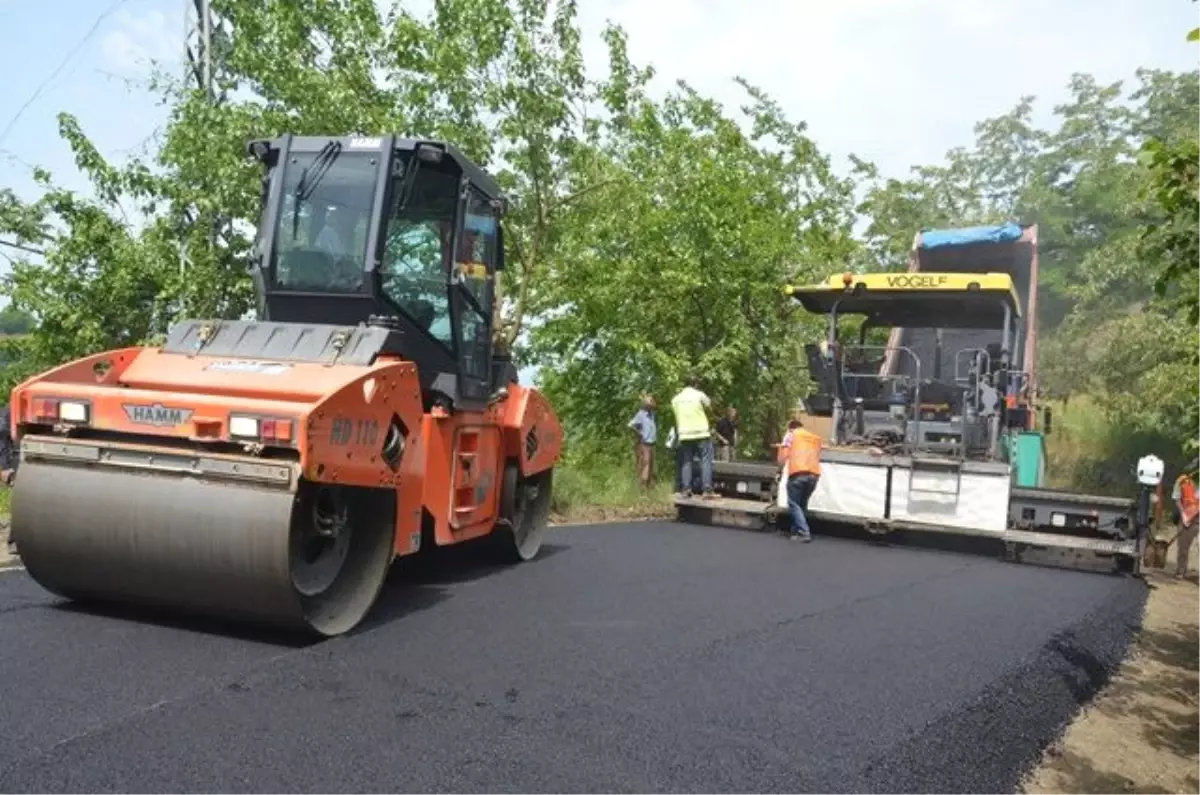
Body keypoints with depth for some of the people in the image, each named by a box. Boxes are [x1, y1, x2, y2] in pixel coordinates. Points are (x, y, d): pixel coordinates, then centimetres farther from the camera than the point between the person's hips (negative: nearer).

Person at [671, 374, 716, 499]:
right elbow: (710, 410, 6)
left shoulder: (676, 399, 9)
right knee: (706, 461, -1)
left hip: (684, 435, 4)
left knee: (686, 462, 10)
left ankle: (685, 490, 4)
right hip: (702, 434, -4)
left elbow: (676, 416, 13)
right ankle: (707, 490, -9)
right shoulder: (700, 395, -3)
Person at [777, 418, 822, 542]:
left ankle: (804, 533, -10)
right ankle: (795, 532, 19)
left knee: (794, 504, 2)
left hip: (798, 473, -5)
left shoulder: (791, 434, 13)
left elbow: (782, 458, 6)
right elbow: (818, 457, 23)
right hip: (814, 474, 5)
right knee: (802, 504, 18)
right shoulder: (815, 438, 28)